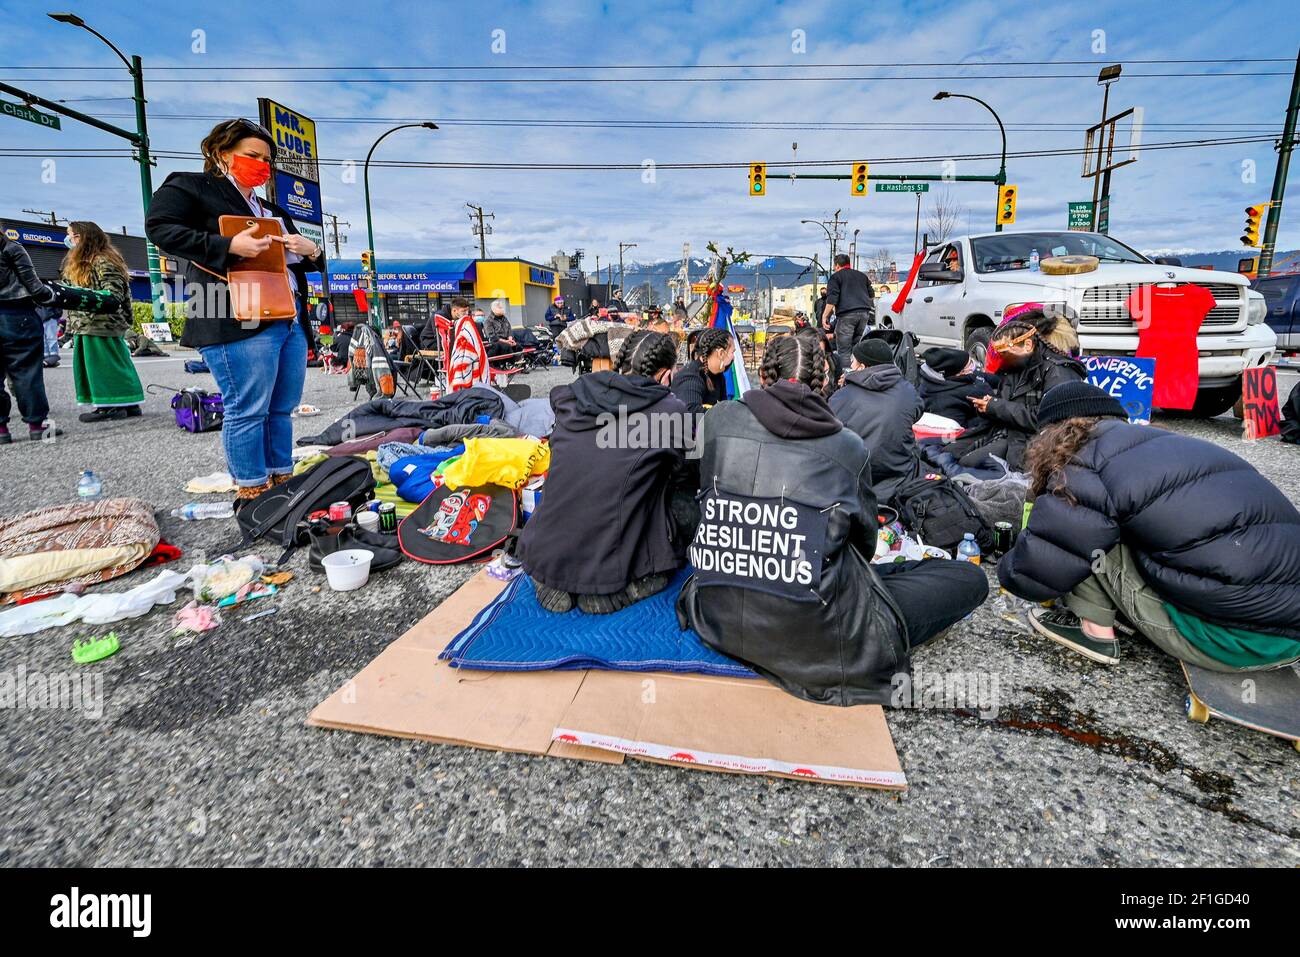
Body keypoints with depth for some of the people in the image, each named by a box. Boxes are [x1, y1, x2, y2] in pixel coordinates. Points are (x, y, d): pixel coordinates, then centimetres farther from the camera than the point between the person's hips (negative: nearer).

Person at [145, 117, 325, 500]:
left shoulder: (272, 211, 30)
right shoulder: (190, 187, 7)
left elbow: (298, 264, 32)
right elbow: (159, 227, -7)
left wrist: (311, 251, 7)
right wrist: (229, 246, -19)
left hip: (290, 320, 8)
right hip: (238, 322, -8)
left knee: (282, 409, 9)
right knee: (248, 411, -9)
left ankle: (282, 484, 18)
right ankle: (251, 494, 0)